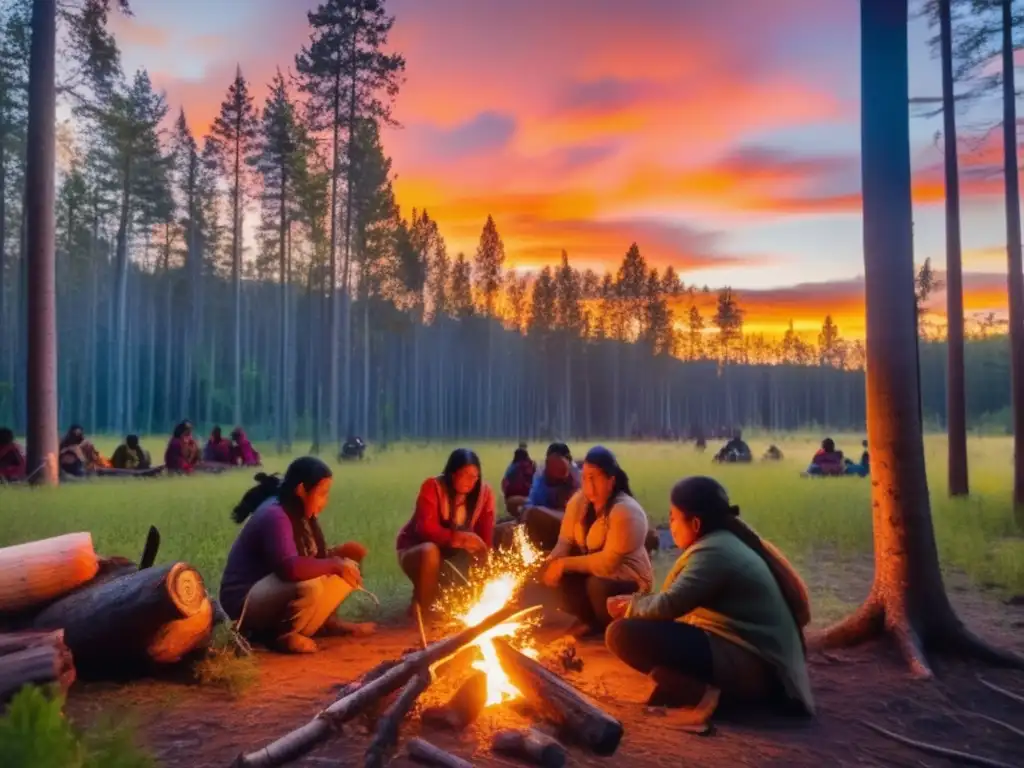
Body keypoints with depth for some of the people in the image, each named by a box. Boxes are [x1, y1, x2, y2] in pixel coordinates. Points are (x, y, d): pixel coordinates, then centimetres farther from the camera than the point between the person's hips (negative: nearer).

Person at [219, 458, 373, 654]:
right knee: (311, 585, -38)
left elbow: (311, 558, 11)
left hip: (278, 590, 9)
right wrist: (335, 564, -29)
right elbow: (290, 567, -40)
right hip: (246, 600, -9)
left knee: (349, 570, 0)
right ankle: (281, 634, -14)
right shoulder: (274, 516, -26)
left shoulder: (299, 513, 4)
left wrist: (337, 554, -7)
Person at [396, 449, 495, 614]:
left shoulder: (484, 492, -10)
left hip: (452, 553, 4)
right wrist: (455, 538, -48)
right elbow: (426, 528, -32)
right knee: (430, 551, -38)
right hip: (415, 549, -4)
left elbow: (486, 534, -12)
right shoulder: (432, 487, -21)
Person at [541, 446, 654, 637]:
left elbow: (608, 563, -31)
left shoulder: (626, 512, -27)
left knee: (597, 585, -35)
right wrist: (552, 562, -27)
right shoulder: (578, 502, -5)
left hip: (628, 579, -6)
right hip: (591, 571, 6)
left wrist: (565, 563, -30)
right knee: (560, 575, -20)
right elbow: (565, 542, -4)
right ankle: (590, 620, 6)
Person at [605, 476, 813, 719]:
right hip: (755, 658, 11)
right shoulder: (727, 542, 14)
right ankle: (709, 685, 6)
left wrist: (630, 606, -1)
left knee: (623, 634, -20)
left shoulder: (715, 551, -16)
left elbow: (669, 606, -20)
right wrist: (636, 602, 12)